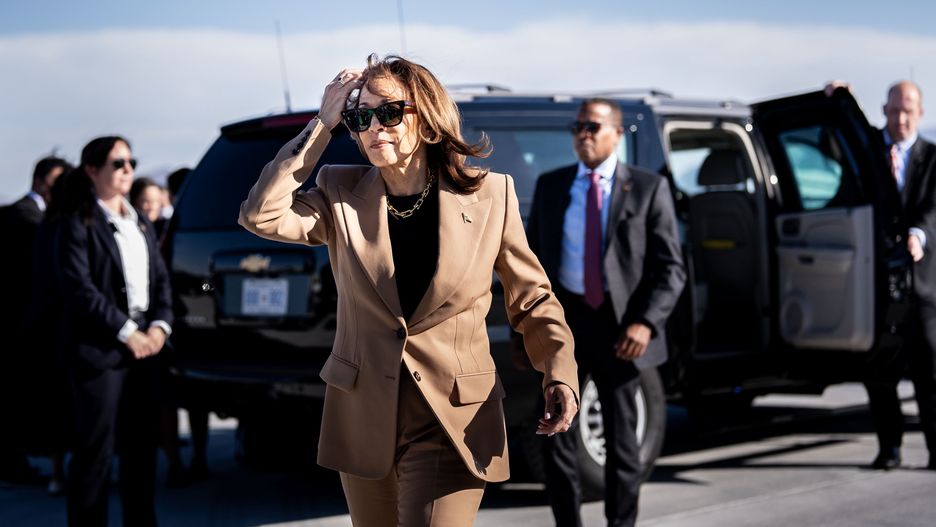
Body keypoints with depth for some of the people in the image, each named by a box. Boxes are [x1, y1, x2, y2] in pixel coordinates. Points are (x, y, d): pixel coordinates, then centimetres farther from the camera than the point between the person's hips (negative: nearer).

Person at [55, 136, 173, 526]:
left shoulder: (140, 223, 17)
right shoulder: (78, 223, -5)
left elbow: (160, 278, 14)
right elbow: (79, 289, -13)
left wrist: (159, 325, -3)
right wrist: (126, 333, -15)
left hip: (144, 345, 7)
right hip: (99, 349, -7)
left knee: (143, 443, 11)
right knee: (96, 449, -2)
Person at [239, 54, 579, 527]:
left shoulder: (490, 196, -4)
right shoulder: (341, 195, 0)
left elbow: (532, 301, 5)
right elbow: (261, 215, -17)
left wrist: (559, 372, -11)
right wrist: (320, 126, -12)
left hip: (452, 422, -3)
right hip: (362, 419, 3)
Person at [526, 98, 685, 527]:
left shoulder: (648, 188, 1)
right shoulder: (550, 186, 9)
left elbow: (670, 267, -3)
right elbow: (530, 257, 13)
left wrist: (646, 323, -16)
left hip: (619, 325, -2)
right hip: (562, 319, 2)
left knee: (621, 438, 7)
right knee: (556, 432, 2)